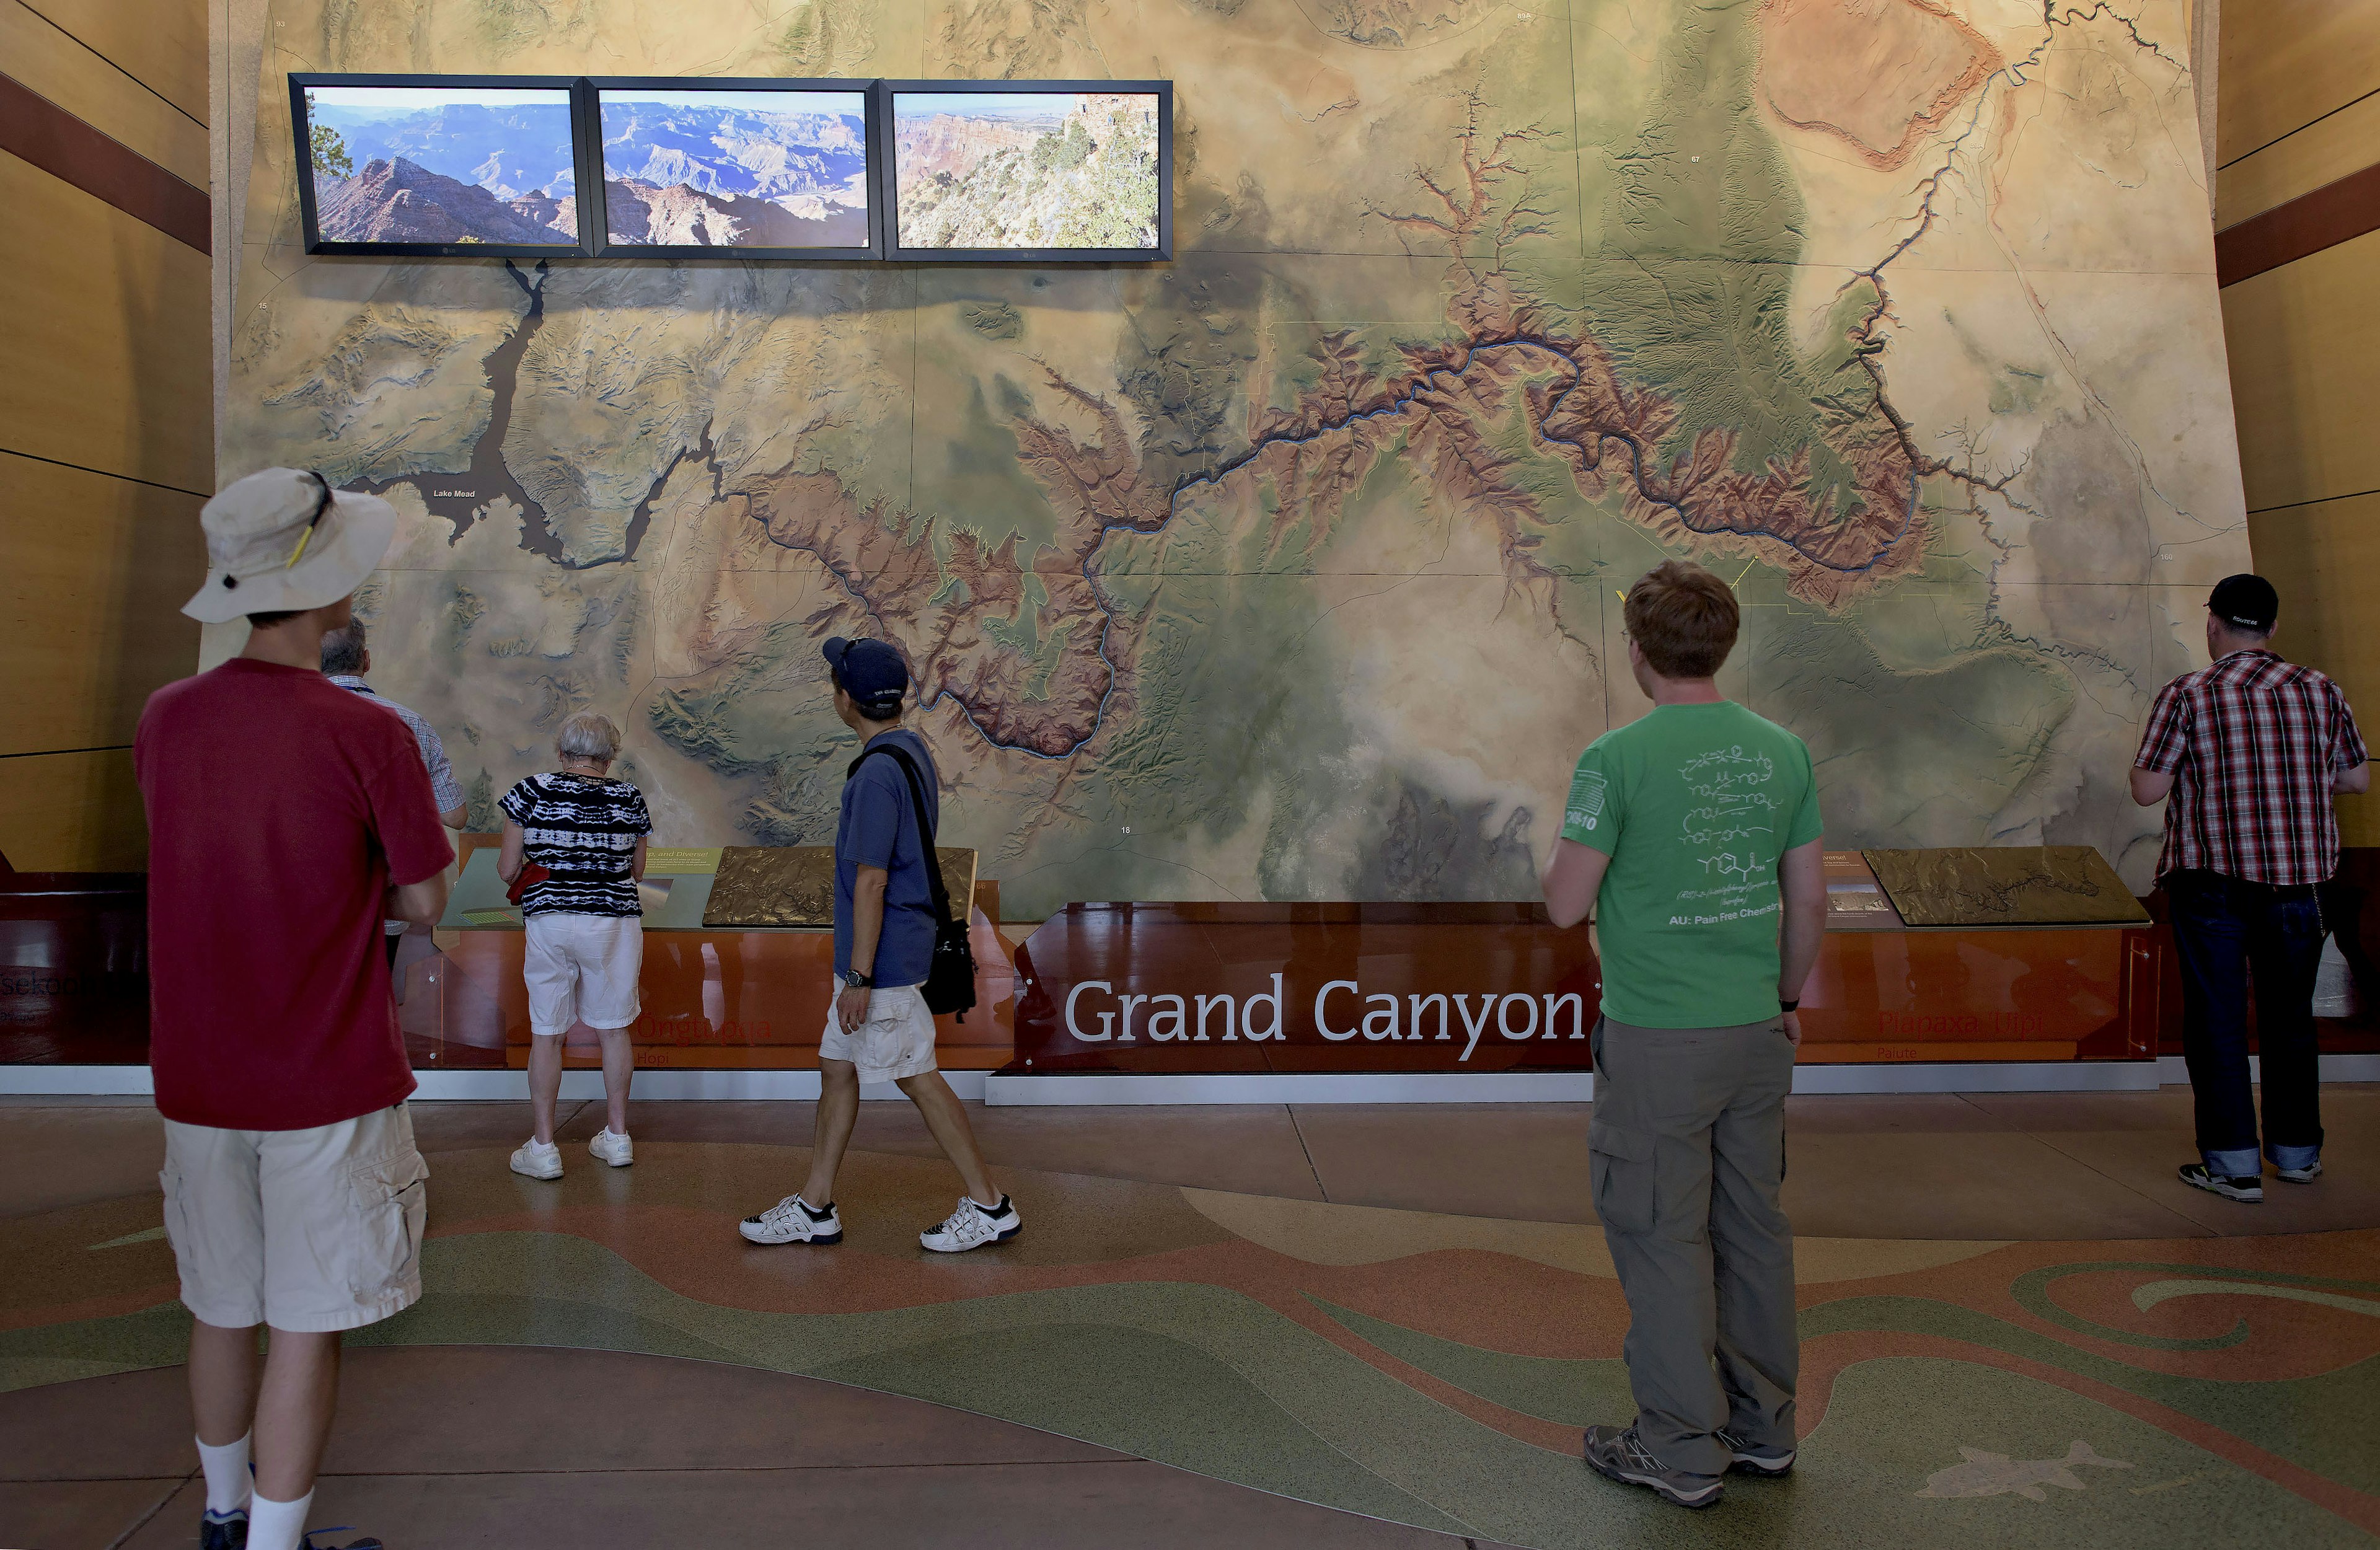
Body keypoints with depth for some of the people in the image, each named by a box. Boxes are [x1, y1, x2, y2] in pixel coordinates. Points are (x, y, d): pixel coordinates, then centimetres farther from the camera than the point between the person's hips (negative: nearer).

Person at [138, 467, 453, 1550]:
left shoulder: (164, 719, -2)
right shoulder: (368, 736, -18)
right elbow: (423, 901, -8)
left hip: (197, 1081, 6)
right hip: (330, 1087, -6)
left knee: (223, 1310, 21)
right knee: (307, 1327, 5)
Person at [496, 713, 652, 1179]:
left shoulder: (532, 792, -4)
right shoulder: (629, 798, 0)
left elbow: (507, 870, -1)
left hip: (549, 922, -1)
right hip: (616, 922, 1)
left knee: (546, 1034, 8)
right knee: (614, 1029, 13)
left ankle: (542, 1148, 12)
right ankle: (617, 1137, 22)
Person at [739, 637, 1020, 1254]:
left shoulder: (877, 774, -22)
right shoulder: (915, 751, 10)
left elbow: (871, 883, -22)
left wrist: (859, 980, -20)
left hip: (882, 959, -10)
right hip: (885, 949, 10)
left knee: (918, 1079, -1)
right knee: (837, 1069, 15)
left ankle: (989, 1207, 9)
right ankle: (814, 1207, 24)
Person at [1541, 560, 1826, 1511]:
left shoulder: (1617, 759, -15)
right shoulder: (1782, 752, 3)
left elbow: (1566, 905, -13)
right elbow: (1809, 899, 9)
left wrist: (1559, 858, 9)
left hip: (1656, 1041, -6)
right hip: (1756, 1033, 6)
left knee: (1662, 1237, 6)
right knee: (1754, 1227, 17)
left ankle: (1682, 1450, 16)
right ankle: (1763, 1427, 30)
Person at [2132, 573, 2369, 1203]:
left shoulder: (2186, 696, -9)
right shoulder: (2320, 691, 3)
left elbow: (2147, 790, -11)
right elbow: (2358, 779, 10)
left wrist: (2143, 759, 9)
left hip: (2212, 882, -4)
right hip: (2297, 878, 4)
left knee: (2217, 1021, 3)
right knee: (2290, 1018, 16)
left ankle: (2234, 1163, 4)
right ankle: (2297, 1152, 27)